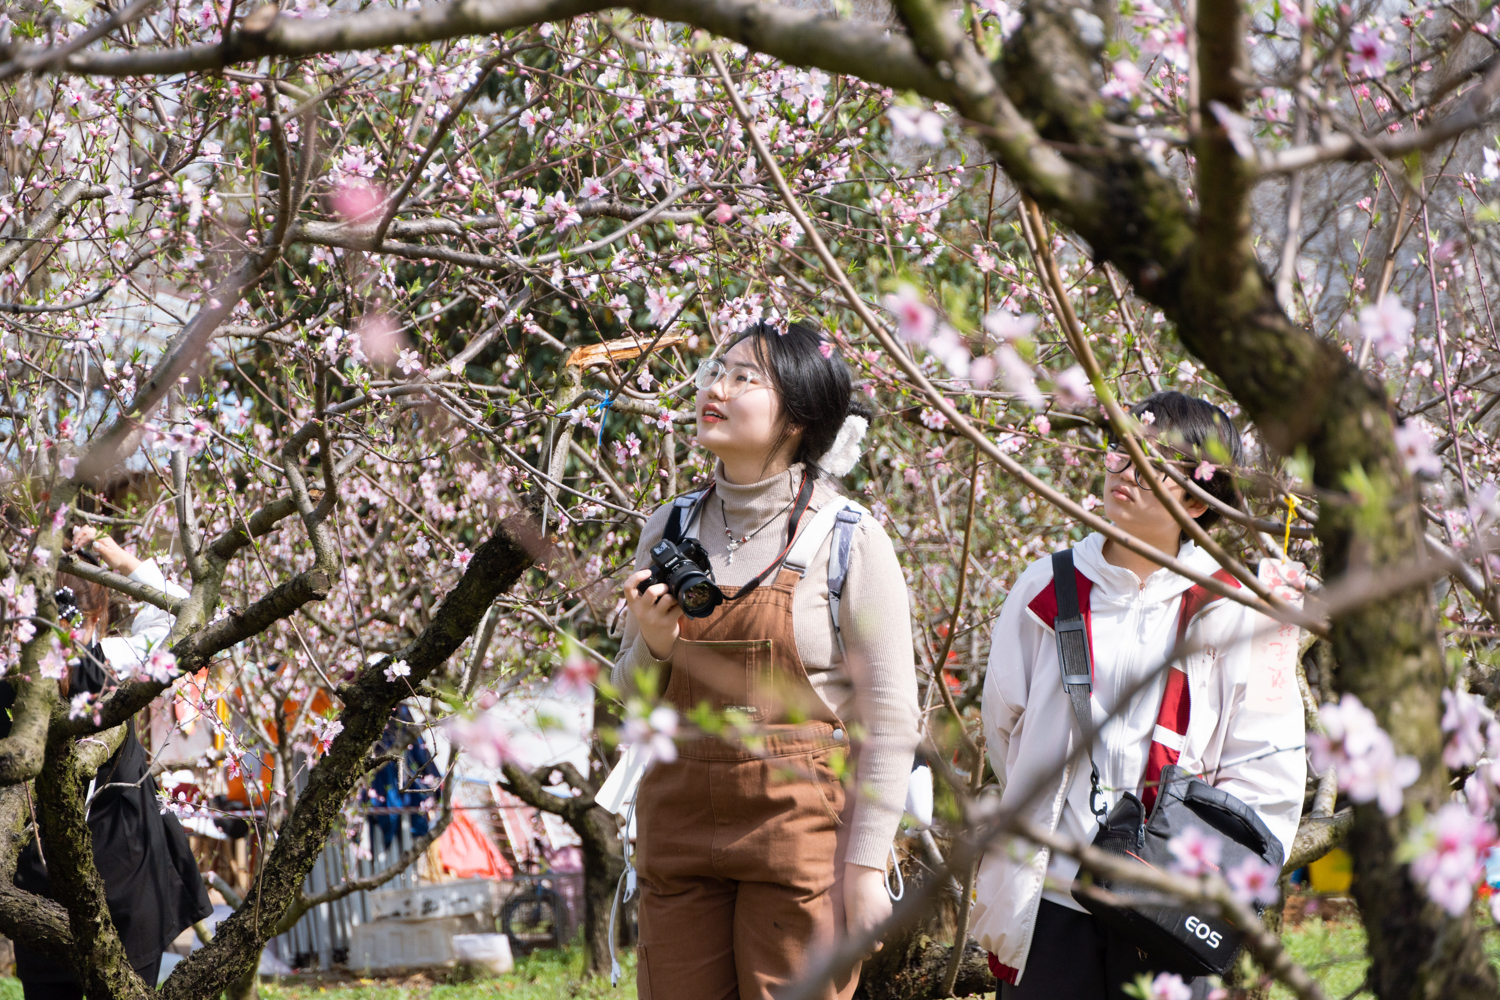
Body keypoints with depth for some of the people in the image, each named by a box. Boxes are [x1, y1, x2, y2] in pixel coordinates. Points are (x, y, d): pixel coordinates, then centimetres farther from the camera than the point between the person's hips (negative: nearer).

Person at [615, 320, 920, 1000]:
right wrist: (651, 647, -7)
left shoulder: (849, 542, -5)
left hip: (799, 829, -4)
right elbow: (629, 702, 16)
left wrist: (865, 867, -9)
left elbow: (888, 717, -5)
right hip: (679, 824, 4)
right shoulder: (670, 530, 9)